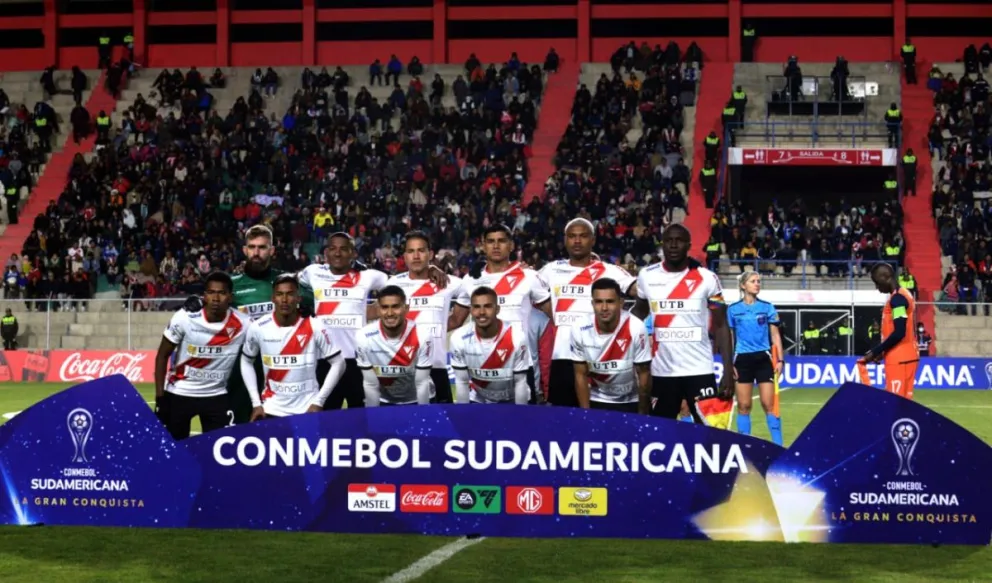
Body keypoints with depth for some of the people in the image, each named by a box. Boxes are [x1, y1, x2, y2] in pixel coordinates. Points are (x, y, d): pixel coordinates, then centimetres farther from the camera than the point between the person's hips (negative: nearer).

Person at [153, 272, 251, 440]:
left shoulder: (243, 325, -15)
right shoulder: (184, 318, -17)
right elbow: (162, 356, -5)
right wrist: (160, 397, -8)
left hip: (216, 396, 1)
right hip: (178, 394, -1)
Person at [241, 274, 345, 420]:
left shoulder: (314, 327, -9)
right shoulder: (258, 328, -4)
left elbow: (338, 363, -3)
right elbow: (246, 362, 11)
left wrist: (319, 401, -8)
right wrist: (256, 403, 4)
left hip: (307, 409, -1)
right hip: (272, 410, 1)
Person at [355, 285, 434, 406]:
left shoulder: (421, 337, -22)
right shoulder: (364, 338, -21)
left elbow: (422, 383, -15)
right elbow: (370, 384, -13)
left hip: (415, 402, 0)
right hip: (382, 402, 0)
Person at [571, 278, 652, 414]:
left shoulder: (635, 328, -24)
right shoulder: (580, 331, -18)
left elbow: (644, 374, -14)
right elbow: (581, 375, -6)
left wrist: (643, 415, -8)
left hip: (631, 403, -1)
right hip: (595, 402, 1)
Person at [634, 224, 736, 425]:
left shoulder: (707, 279, -3)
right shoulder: (647, 276, 3)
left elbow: (721, 326, -1)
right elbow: (639, 312, 20)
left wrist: (728, 370, -8)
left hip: (699, 370, -2)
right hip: (661, 371, 3)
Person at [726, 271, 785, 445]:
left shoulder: (767, 307, 3)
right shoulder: (733, 309, 3)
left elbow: (775, 335, 7)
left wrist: (779, 360, -1)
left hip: (763, 359, 0)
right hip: (742, 359, 1)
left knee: (769, 404, -5)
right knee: (743, 405, 3)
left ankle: (778, 445, -2)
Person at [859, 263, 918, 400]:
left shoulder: (897, 298, -15)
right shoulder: (903, 295, 16)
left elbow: (899, 333, -21)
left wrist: (875, 352, -15)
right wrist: (883, 352, 15)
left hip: (899, 358, -10)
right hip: (906, 357, 10)